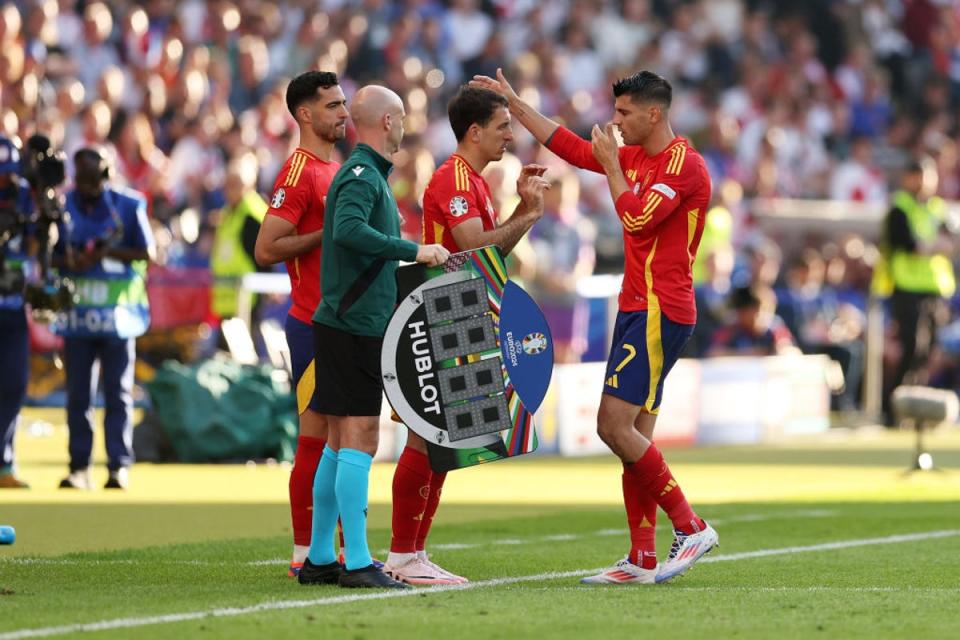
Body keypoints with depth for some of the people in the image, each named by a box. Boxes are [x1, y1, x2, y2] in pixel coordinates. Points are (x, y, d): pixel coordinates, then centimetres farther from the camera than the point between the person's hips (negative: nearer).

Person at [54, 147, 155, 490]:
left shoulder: (128, 205, -2)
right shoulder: (62, 206, 4)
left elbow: (147, 253, 0)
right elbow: (51, 255, 9)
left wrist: (109, 252, -16)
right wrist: (69, 262, -14)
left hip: (118, 312, -2)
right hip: (77, 312, 2)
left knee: (118, 392, 0)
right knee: (77, 394, 3)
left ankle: (119, 467, 2)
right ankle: (78, 467, 7)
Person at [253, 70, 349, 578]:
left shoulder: (338, 169, 17)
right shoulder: (299, 172, -11)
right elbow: (266, 250, -19)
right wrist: (329, 233, -20)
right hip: (313, 323, -9)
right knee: (316, 436, -6)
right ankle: (304, 554, -1)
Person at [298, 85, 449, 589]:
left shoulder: (369, 174, 19)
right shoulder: (361, 176, -12)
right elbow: (349, 229, -31)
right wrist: (413, 250, -27)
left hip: (347, 324, 10)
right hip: (352, 325, -10)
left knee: (341, 442, 12)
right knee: (359, 439, -11)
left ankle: (319, 558, 17)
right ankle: (358, 563, -13)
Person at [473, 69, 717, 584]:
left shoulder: (684, 164, -11)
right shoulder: (634, 157, 15)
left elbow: (637, 219, -20)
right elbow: (572, 147, 25)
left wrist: (612, 165, -9)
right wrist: (515, 104, 25)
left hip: (657, 313, -9)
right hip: (637, 310, 9)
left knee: (614, 425, -15)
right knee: (634, 435, 5)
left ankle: (691, 527, -10)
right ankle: (641, 559, 5)